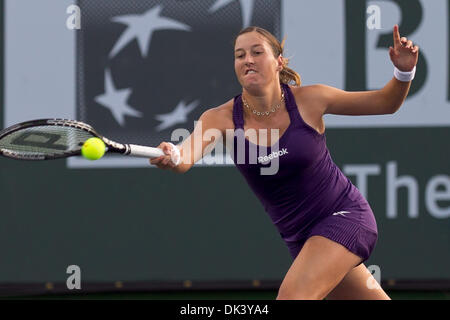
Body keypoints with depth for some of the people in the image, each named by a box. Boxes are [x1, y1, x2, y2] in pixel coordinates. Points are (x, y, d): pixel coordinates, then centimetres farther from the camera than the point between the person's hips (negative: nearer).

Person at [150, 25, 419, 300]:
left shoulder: (308, 99, -13)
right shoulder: (222, 118, -9)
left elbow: (386, 103, -2)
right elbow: (187, 156, -29)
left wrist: (404, 71, -23)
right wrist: (170, 157, -54)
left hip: (344, 215, -4)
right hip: (300, 236, 4)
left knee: (292, 295, -25)